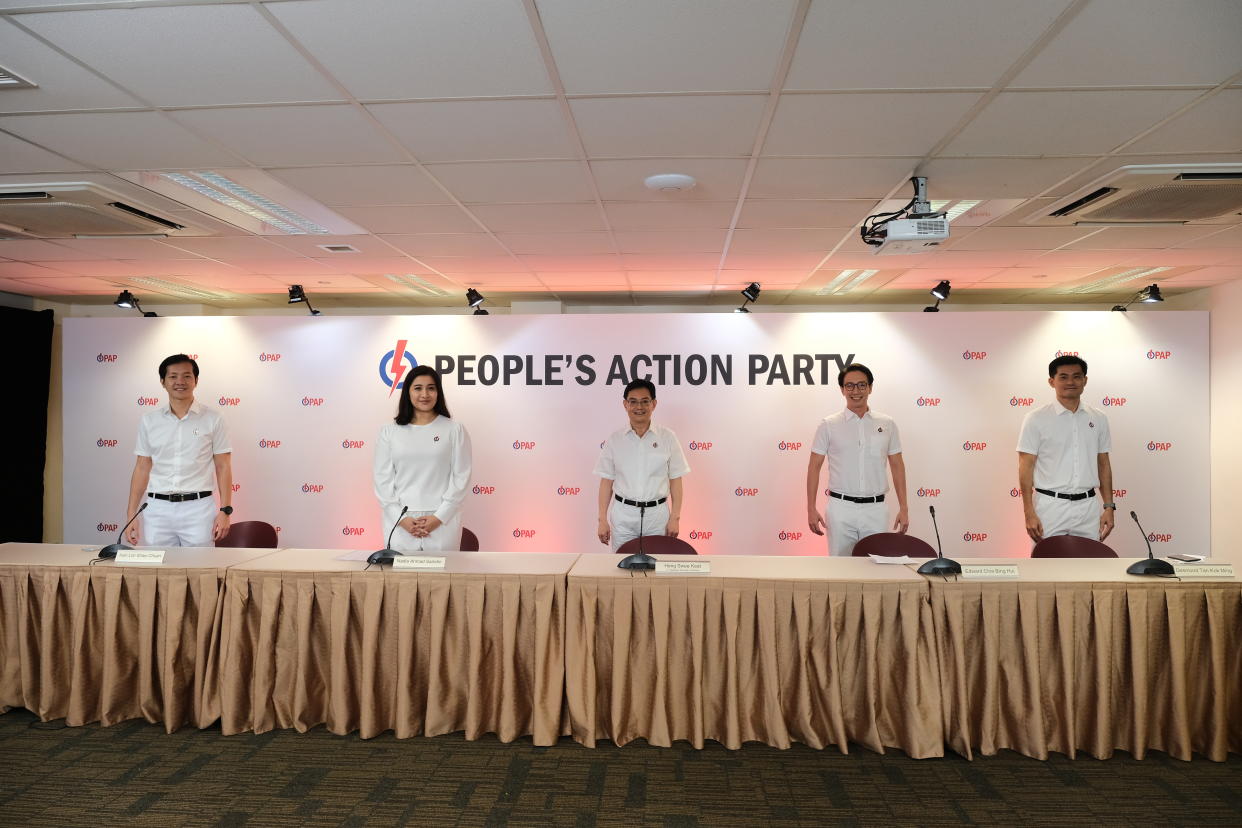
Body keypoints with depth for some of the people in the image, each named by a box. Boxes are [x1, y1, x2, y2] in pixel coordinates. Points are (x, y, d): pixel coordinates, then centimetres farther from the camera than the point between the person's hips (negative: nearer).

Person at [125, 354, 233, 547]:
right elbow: (142, 469, 10)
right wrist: (131, 515, 5)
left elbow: (223, 467, 1)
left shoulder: (212, 419, 1)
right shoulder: (149, 420, 8)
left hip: (198, 509, -2)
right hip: (157, 509, 2)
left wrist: (225, 510, -7)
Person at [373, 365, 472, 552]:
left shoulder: (455, 429, 3)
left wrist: (439, 517, -9)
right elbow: (383, 479, 5)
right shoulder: (389, 431, 7)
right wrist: (401, 518, -6)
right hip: (400, 524, 1)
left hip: (442, 522, -1)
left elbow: (461, 477, -1)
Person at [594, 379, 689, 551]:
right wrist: (602, 520, 2)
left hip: (657, 514, 0)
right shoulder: (614, 439, 2)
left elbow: (675, 481, 3)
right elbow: (606, 482, 5)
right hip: (623, 515, 1)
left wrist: (675, 518, -2)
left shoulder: (667, 438, 0)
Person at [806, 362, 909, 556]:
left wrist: (903, 508, 2)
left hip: (876, 510, 2)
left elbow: (897, 466, 8)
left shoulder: (887, 424, 6)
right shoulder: (829, 425, 0)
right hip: (841, 508, -1)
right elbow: (814, 467, 0)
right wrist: (811, 509, -6)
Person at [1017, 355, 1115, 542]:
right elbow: (1026, 467, -6)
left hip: (1088, 508, 4)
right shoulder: (1036, 419, -4)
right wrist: (1029, 513, -13)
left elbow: (1104, 464, 14)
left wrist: (1109, 506, 7)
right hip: (1050, 507, -4)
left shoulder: (1098, 419, 9)